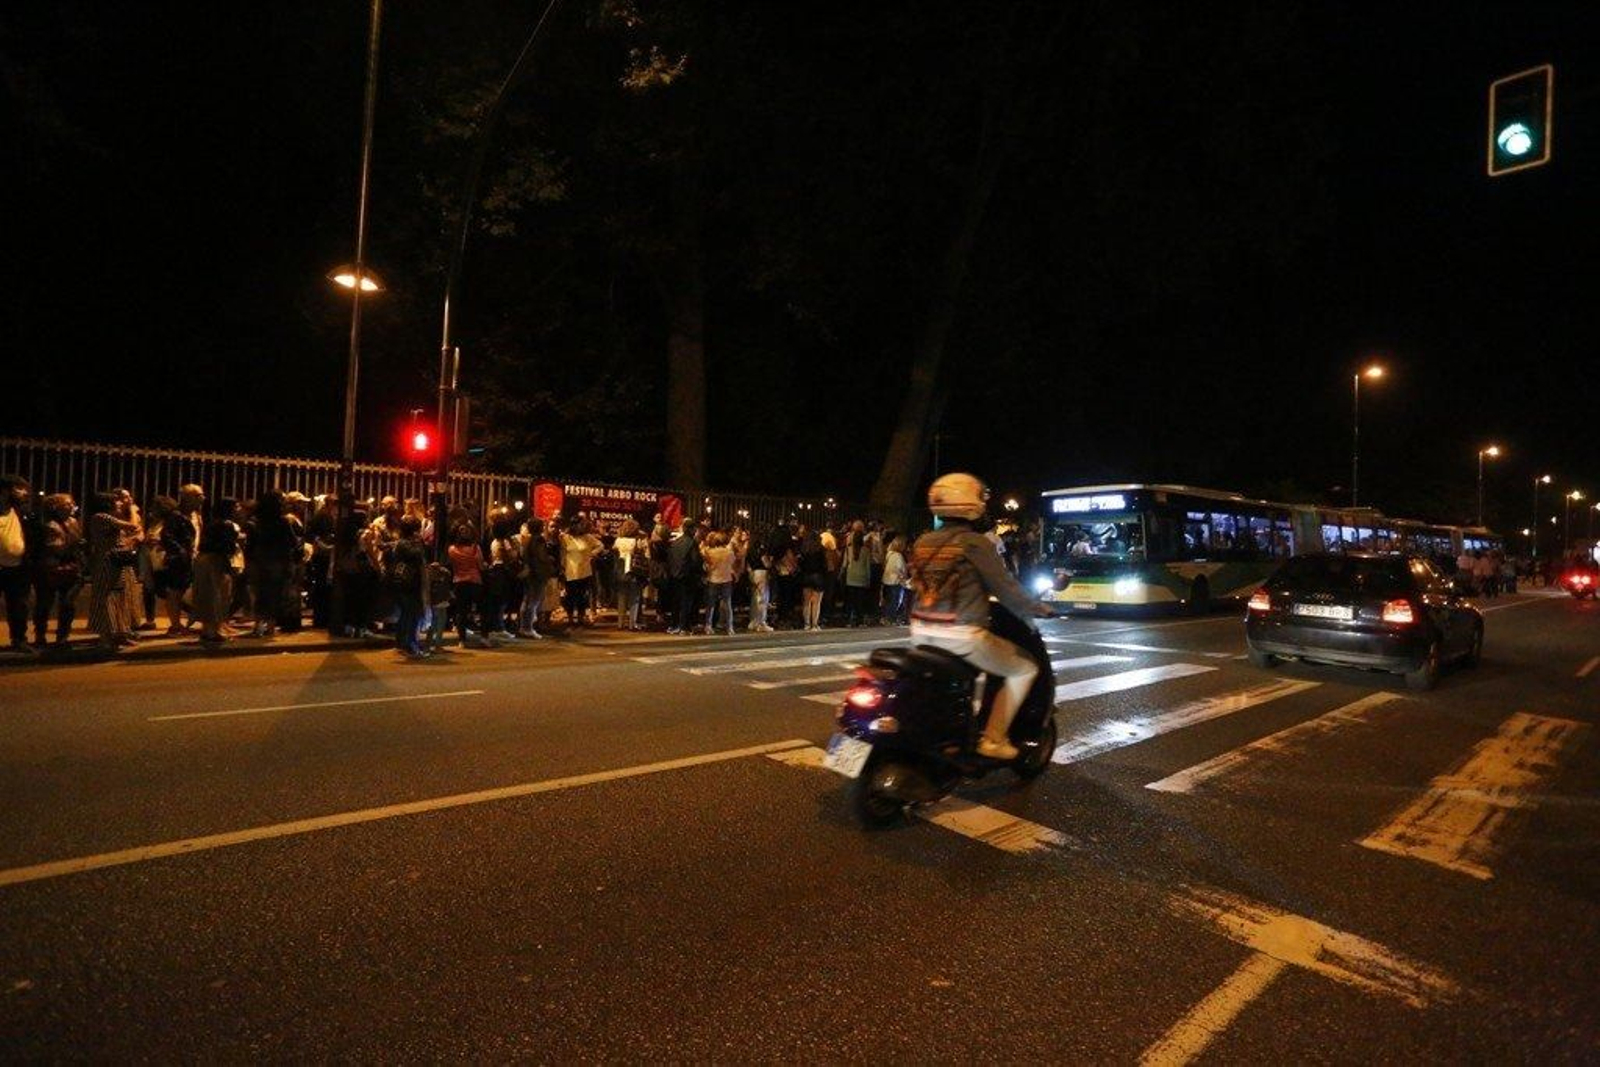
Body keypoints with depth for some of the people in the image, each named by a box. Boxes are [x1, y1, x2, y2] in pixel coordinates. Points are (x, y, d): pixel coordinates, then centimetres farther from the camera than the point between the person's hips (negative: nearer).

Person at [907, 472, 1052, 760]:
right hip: (962, 636, -7)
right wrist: (1038, 610, 9)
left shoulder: (922, 543, 9)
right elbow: (1005, 587, -8)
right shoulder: (976, 543, -10)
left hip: (921, 634, 7)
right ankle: (993, 739, 6)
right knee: (1024, 669, 9)